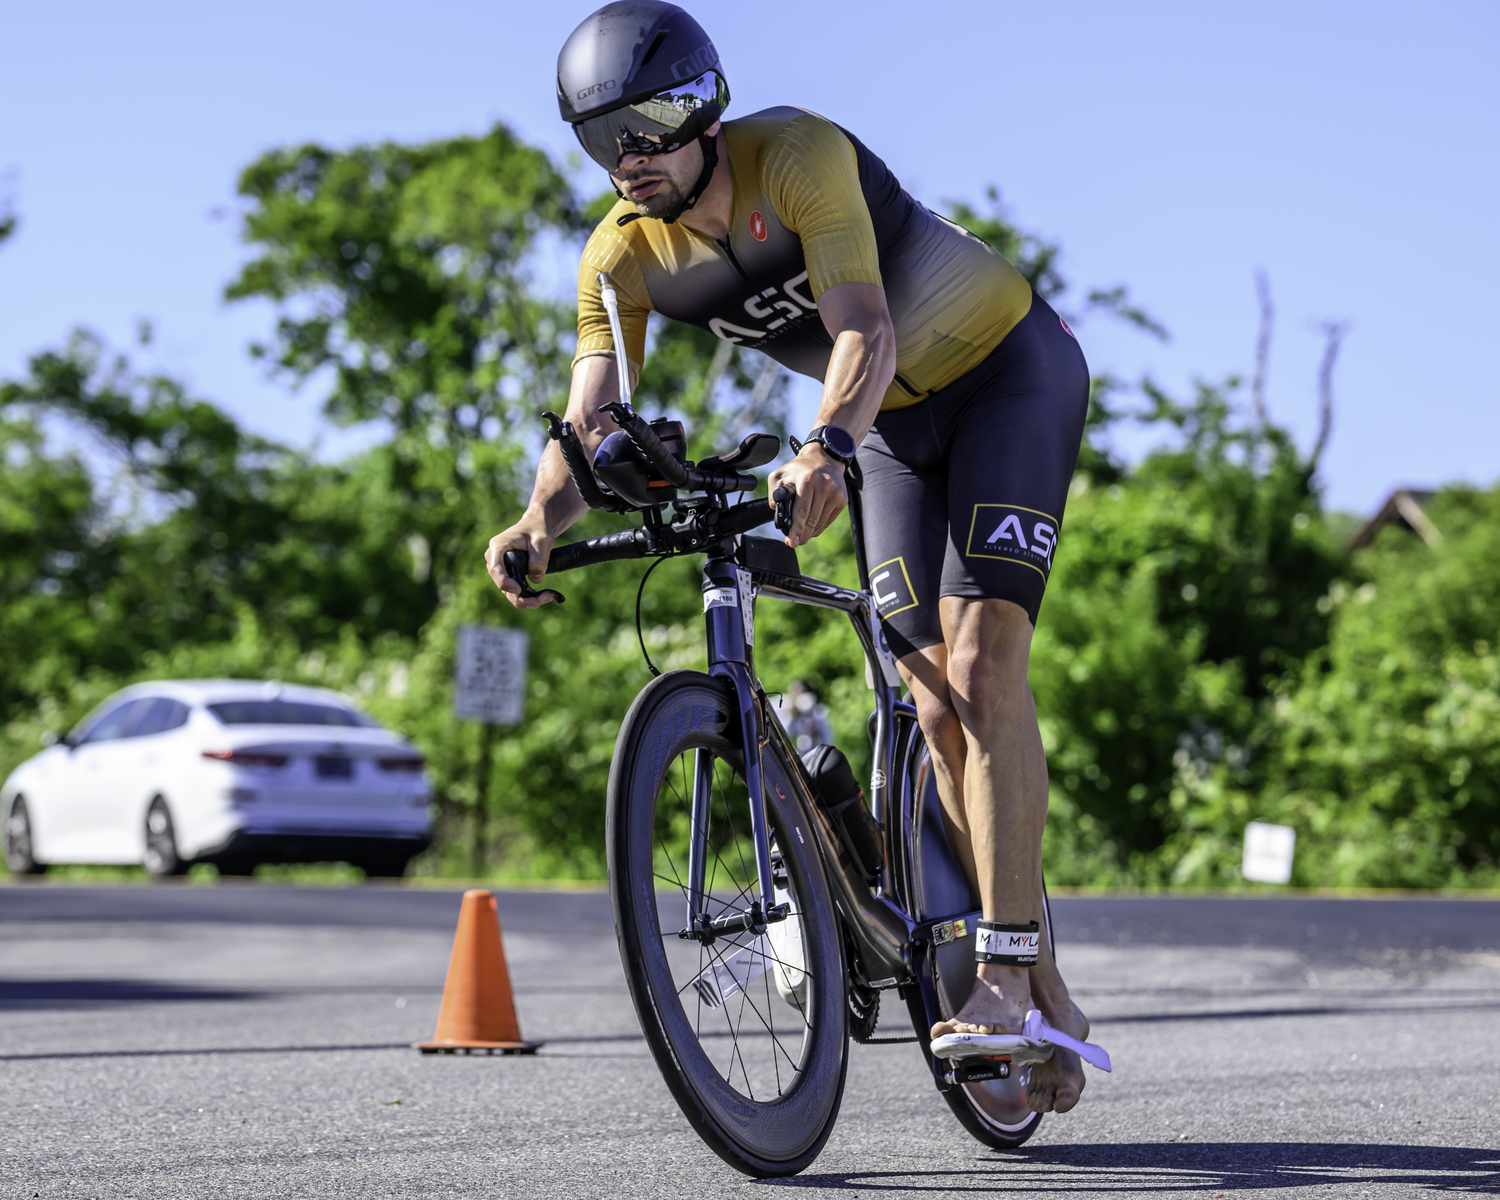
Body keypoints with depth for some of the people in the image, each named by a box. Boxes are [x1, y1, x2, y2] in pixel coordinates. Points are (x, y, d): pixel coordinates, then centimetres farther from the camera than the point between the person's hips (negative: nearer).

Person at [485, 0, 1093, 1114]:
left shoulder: (796, 155, -29)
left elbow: (866, 331, -40)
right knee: (939, 707, -1)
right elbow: (591, 417, -17)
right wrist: (542, 523, -38)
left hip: (1012, 373, -6)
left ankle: (1004, 974, -22)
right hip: (899, 427, 6)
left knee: (982, 666, -21)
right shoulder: (624, 255, -11)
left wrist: (824, 448, -59)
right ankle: (1046, 993, 6)